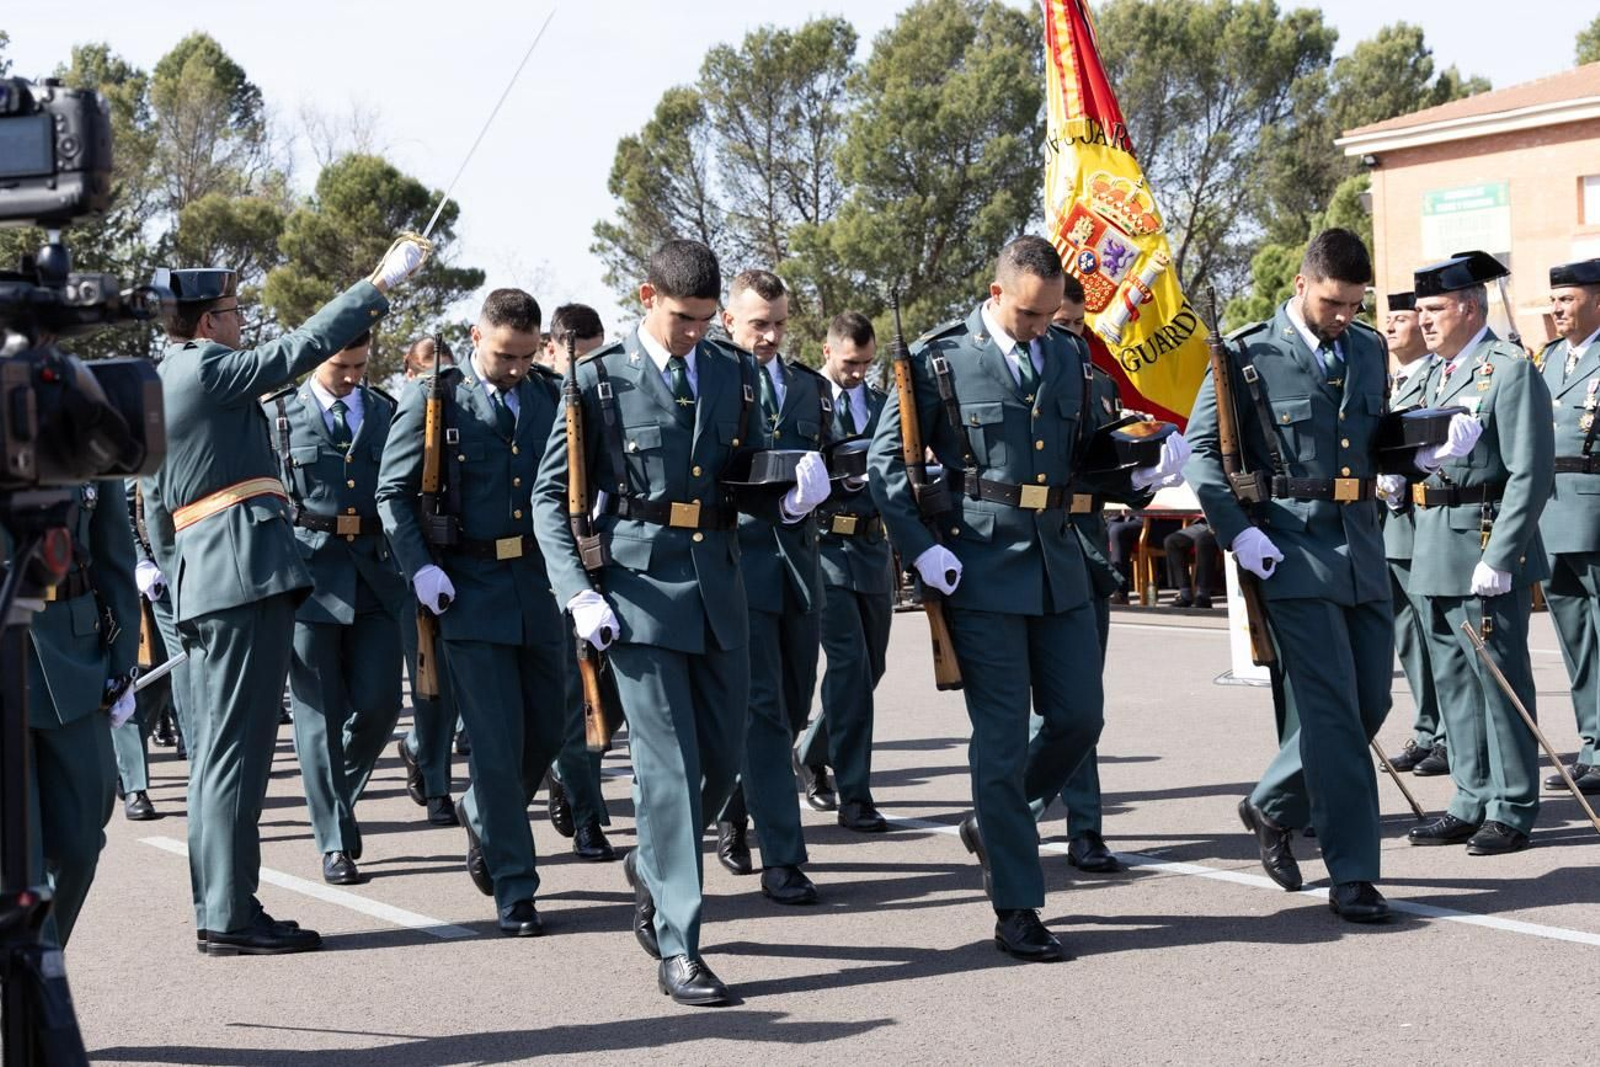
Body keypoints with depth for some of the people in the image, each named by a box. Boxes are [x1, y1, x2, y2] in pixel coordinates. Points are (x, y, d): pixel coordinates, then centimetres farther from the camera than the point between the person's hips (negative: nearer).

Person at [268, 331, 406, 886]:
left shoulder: (387, 410, 10)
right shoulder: (276, 416, 2)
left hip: (377, 575, 2)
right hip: (308, 574, -2)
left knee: (378, 703, -3)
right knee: (320, 713, 1)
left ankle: (337, 794, 26)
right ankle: (335, 843, 9)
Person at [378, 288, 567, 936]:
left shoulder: (552, 396, 9)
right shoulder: (433, 400, -2)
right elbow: (393, 491, 0)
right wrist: (420, 566, -12)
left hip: (541, 586, 4)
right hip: (470, 590, -4)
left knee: (547, 731, 12)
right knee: (497, 741, -5)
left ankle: (482, 813, 41)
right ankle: (514, 890, 3)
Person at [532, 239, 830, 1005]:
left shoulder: (734, 374, 9)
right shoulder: (599, 380, -3)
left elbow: (752, 475, 16)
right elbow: (551, 495, -1)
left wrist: (790, 498, -8)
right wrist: (578, 592, -12)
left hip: (717, 586, 5)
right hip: (639, 588, -5)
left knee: (723, 753, 11)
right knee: (668, 762, -7)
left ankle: (652, 867, 38)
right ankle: (677, 948, -2)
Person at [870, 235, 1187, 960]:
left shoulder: (1068, 357, 10)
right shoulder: (942, 359, -5)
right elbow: (886, 459, -3)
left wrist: (1141, 469, -1)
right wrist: (921, 549, -12)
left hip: (1059, 564, 5)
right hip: (982, 569, -5)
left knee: (1079, 718, 5)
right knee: (1003, 735, -3)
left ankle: (994, 823, 32)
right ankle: (1016, 910, 5)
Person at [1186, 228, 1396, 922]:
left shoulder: (1370, 350, 12)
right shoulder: (1249, 356, -5)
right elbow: (1202, 448, -3)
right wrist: (1237, 530, -13)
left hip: (1362, 550, 6)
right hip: (1291, 549, -6)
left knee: (1370, 701, 10)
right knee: (1331, 708, -8)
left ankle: (1273, 807, 32)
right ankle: (1353, 875, -3)